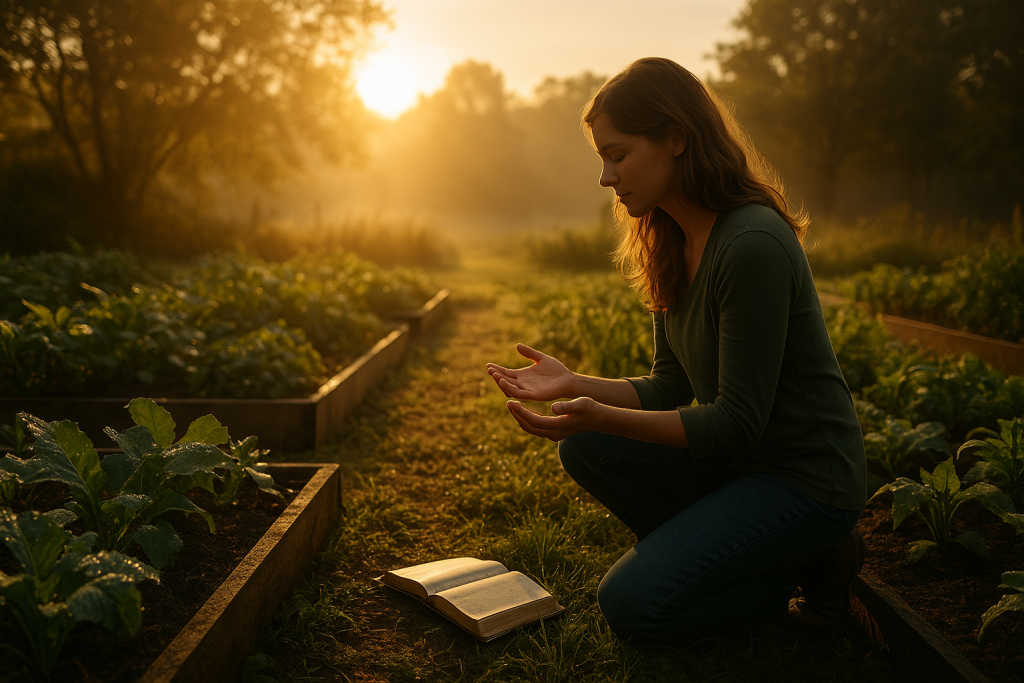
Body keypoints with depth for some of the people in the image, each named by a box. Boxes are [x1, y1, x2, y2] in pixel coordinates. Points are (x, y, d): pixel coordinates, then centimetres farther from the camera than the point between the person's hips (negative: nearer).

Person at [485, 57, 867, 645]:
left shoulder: (753, 244, -25)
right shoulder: (673, 247, 3)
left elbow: (738, 423, -23)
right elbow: (671, 389, 5)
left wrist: (603, 416, -32)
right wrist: (574, 385, -9)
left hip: (807, 478, -8)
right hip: (738, 460, 8)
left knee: (633, 604, -13)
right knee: (585, 449, -4)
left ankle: (811, 566, 4)